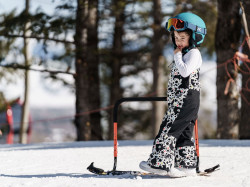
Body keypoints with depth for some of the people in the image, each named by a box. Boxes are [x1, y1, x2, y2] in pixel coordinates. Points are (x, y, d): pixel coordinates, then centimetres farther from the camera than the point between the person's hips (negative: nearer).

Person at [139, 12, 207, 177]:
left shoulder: (193, 53, -10)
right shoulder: (183, 53, 21)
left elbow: (185, 71, -25)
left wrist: (177, 56, -13)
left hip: (186, 101, -10)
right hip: (179, 101, 10)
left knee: (168, 129, -13)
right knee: (183, 133, 11)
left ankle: (160, 163, -13)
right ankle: (187, 165, 15)